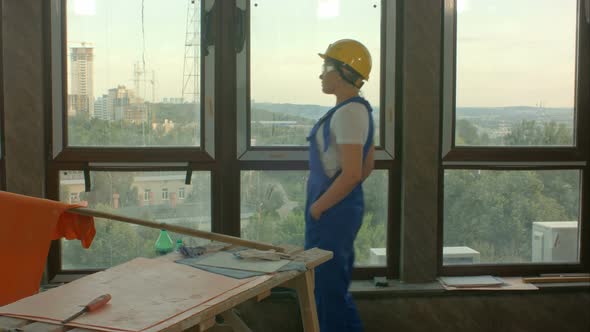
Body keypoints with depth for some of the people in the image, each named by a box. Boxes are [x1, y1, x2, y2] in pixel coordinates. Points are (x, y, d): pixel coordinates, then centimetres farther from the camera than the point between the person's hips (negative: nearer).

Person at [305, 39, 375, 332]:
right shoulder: (359, 109, 12)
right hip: (342, 207, 10)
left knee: (327, 289, 0)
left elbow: (351, 173, -24)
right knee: (334, 288, 20)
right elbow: (367, 166, 19)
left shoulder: (348, 112, -19)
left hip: (333, 211, -10)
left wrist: (318, 207, -14)